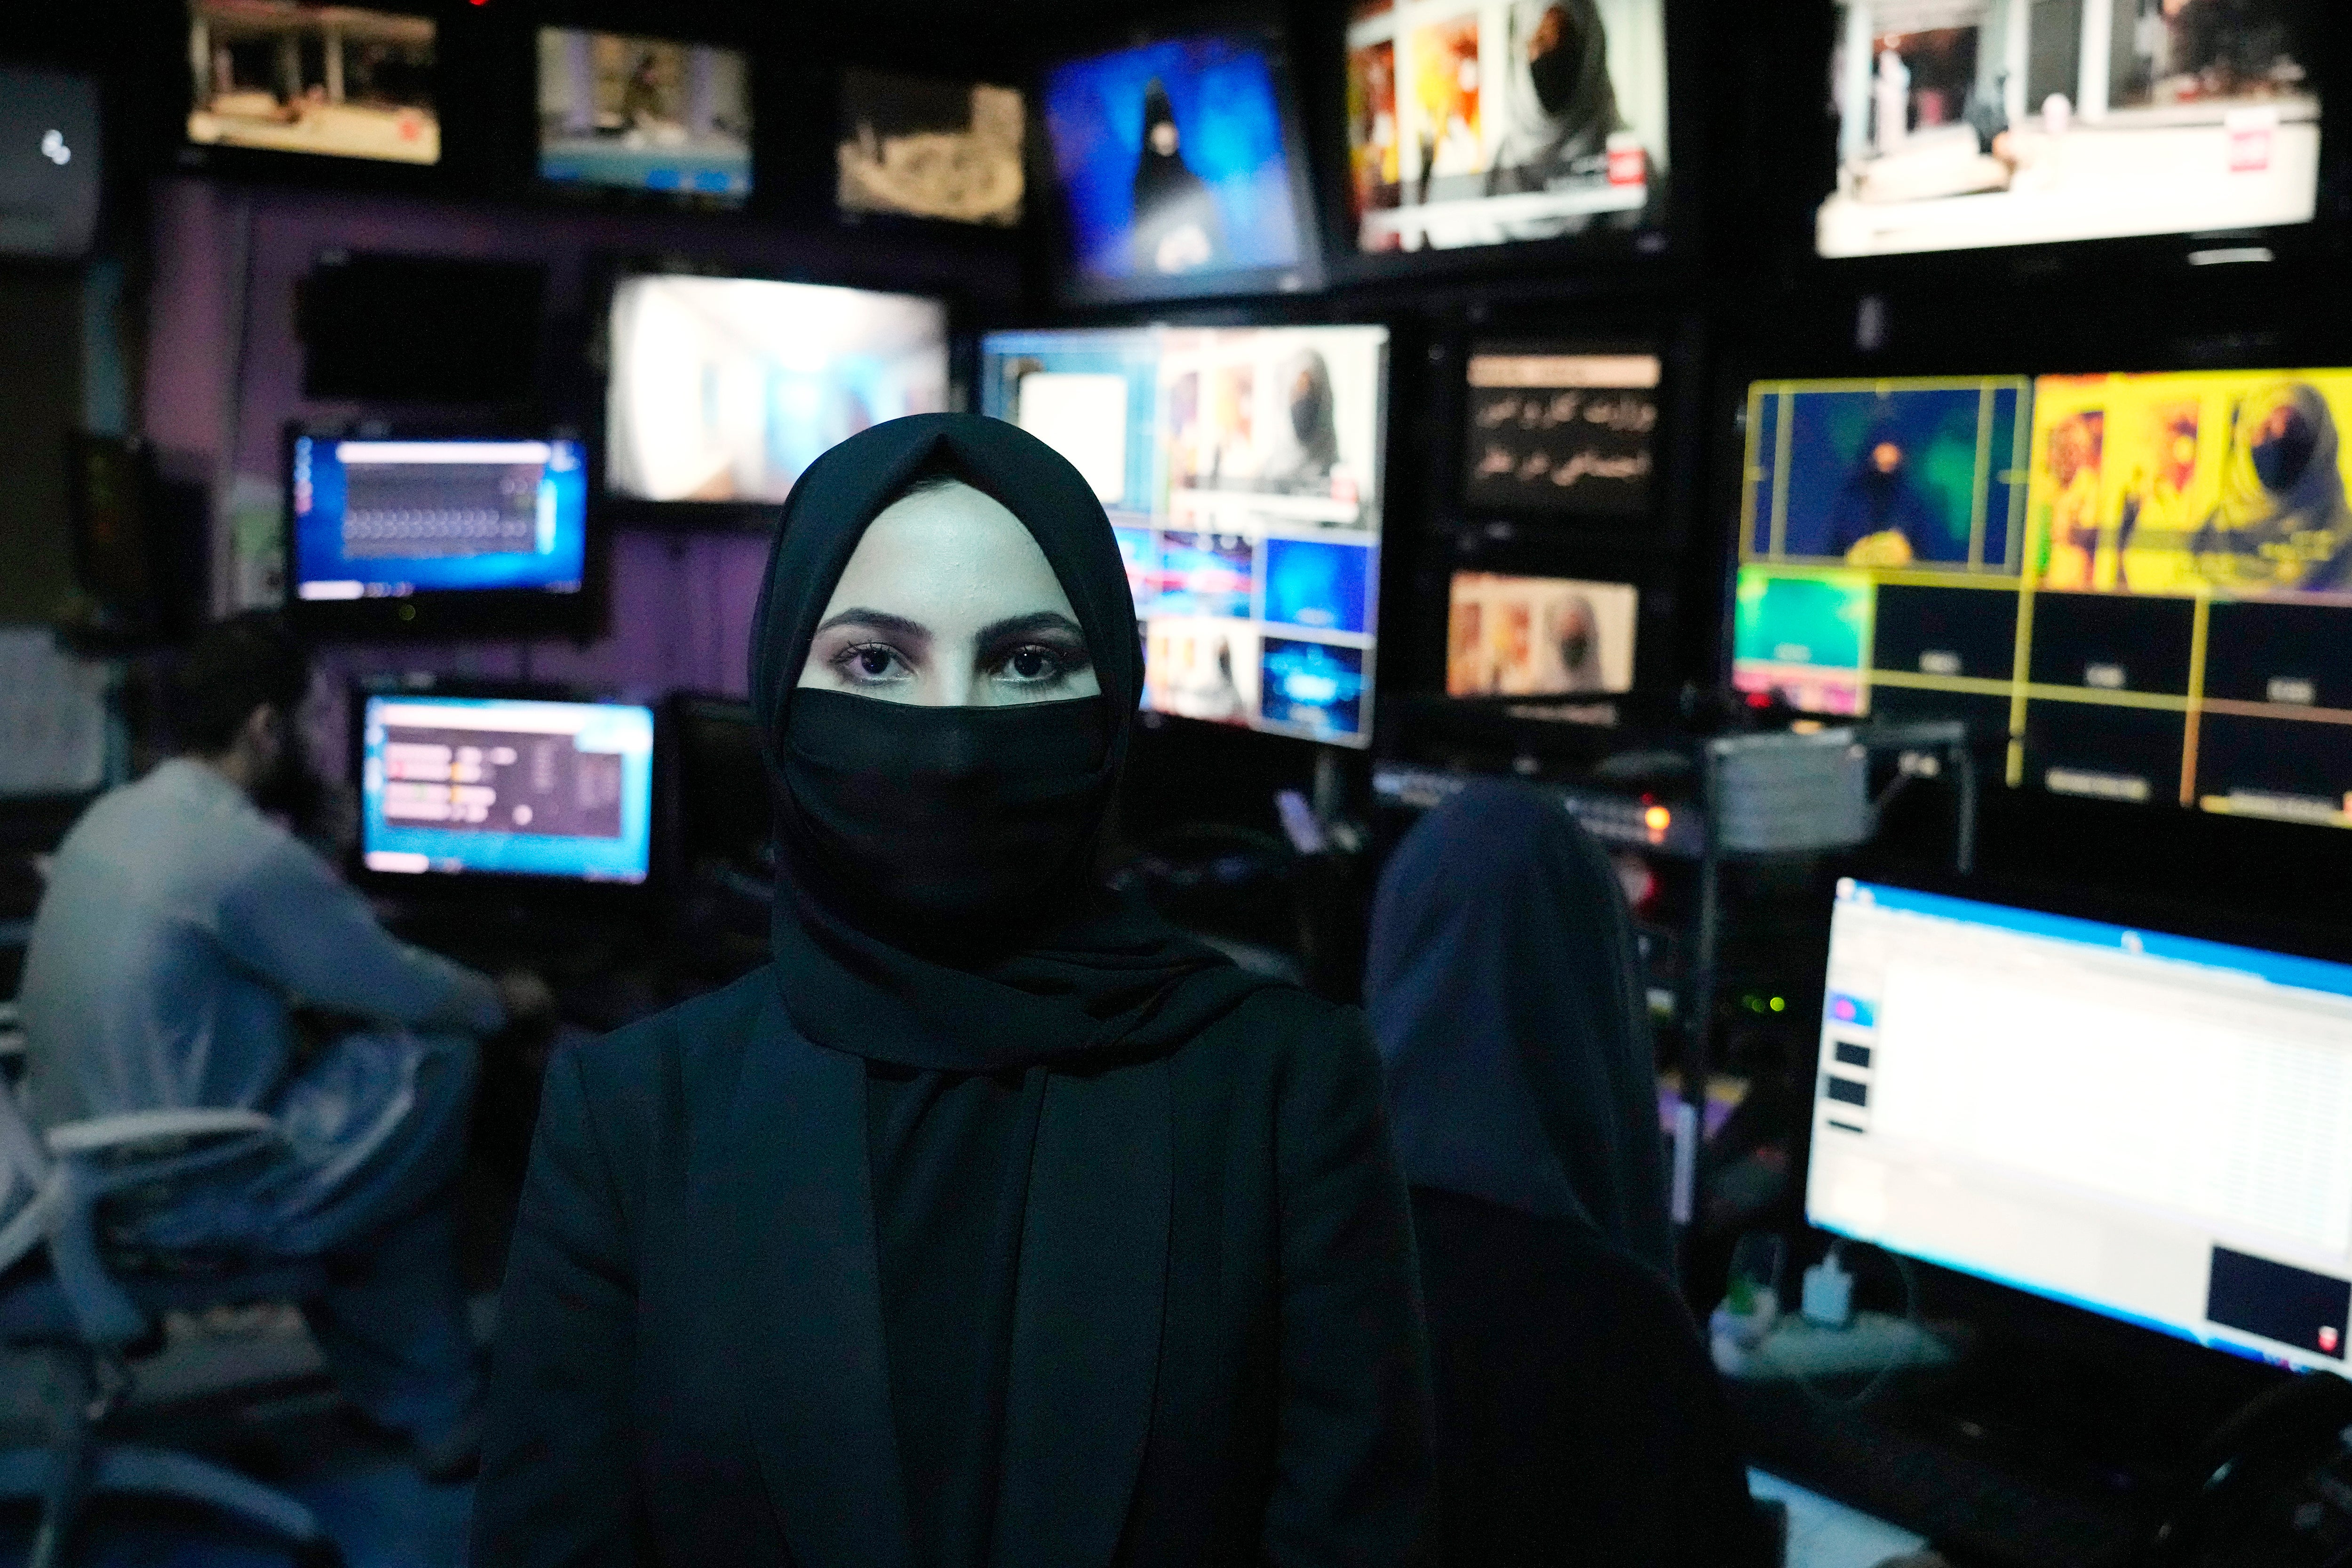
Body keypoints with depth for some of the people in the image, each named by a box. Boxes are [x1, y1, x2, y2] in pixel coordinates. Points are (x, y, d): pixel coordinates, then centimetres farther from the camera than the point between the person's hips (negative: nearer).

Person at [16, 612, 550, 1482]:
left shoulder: (112, 814, 7)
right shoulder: (245, 851, -22)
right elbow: (397, 985, -10)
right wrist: (502, 1000, 10)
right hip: (183, 1196, -9)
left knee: (370, 1064, 18)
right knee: (441, 1061, -2)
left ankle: (405, 1392, 24)